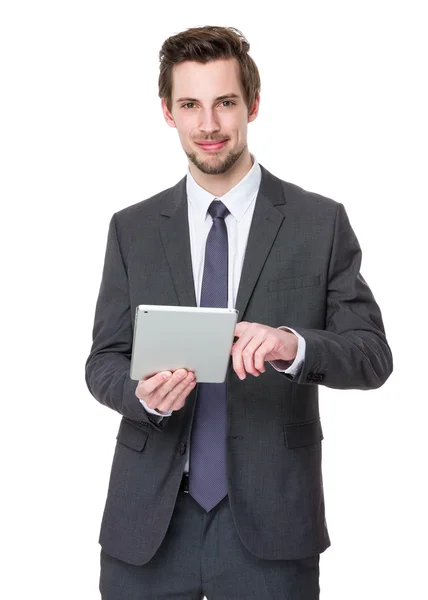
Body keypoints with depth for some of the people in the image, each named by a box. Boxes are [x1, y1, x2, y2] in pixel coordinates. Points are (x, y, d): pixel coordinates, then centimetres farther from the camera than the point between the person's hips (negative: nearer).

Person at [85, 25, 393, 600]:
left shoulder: (321, 223, -1)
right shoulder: (131, 228, 6)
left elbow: (374, 355, -4)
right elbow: (104, 360, 6)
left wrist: (293, 345, -25)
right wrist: (144, 392, -17)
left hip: (269, 516, -2)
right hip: (150, 519, 2)